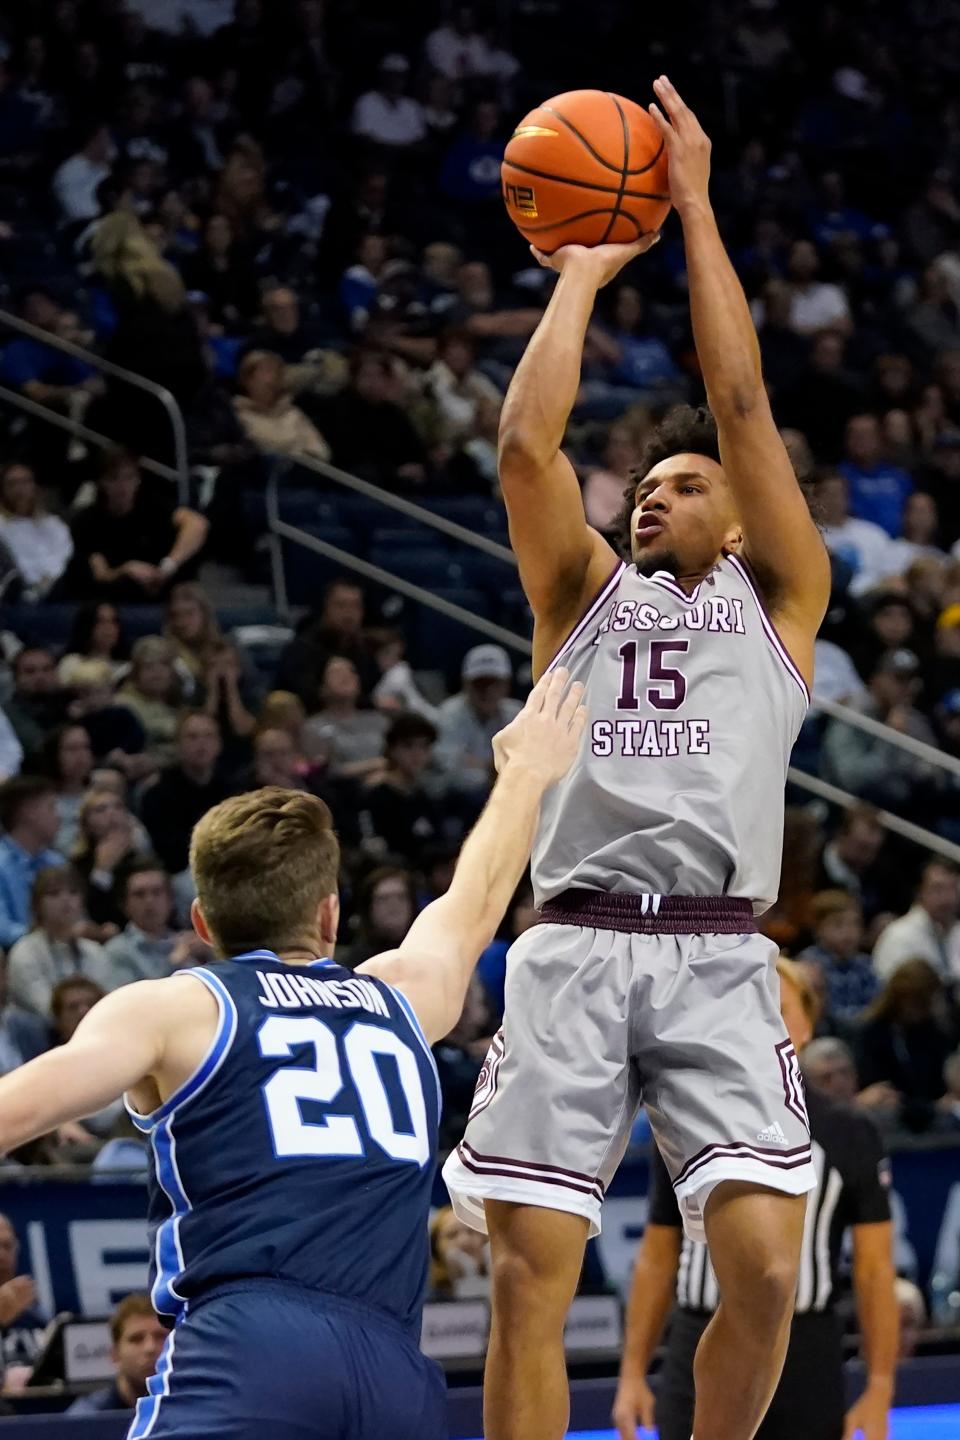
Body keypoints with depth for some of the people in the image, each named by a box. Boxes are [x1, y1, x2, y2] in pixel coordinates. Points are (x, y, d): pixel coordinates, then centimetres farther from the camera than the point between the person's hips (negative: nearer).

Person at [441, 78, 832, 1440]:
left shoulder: (776, 599, 17)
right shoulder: (587, 597, 22)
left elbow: (743, 405, 9)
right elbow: (526, 447, 8)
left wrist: (695, 206, 10)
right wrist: (580, 277, 16)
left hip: (716, 957, -1)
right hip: (572, 952, 2)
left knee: (764, 1269, -14)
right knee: (529, 1282, -7)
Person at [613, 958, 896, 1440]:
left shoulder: (848, 1135, 2)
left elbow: (874, 1271, -1)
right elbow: (656, 1260, 11)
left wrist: (879, 1391, -8)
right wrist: (633, 1373, 4)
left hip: (805, 1360, -1)